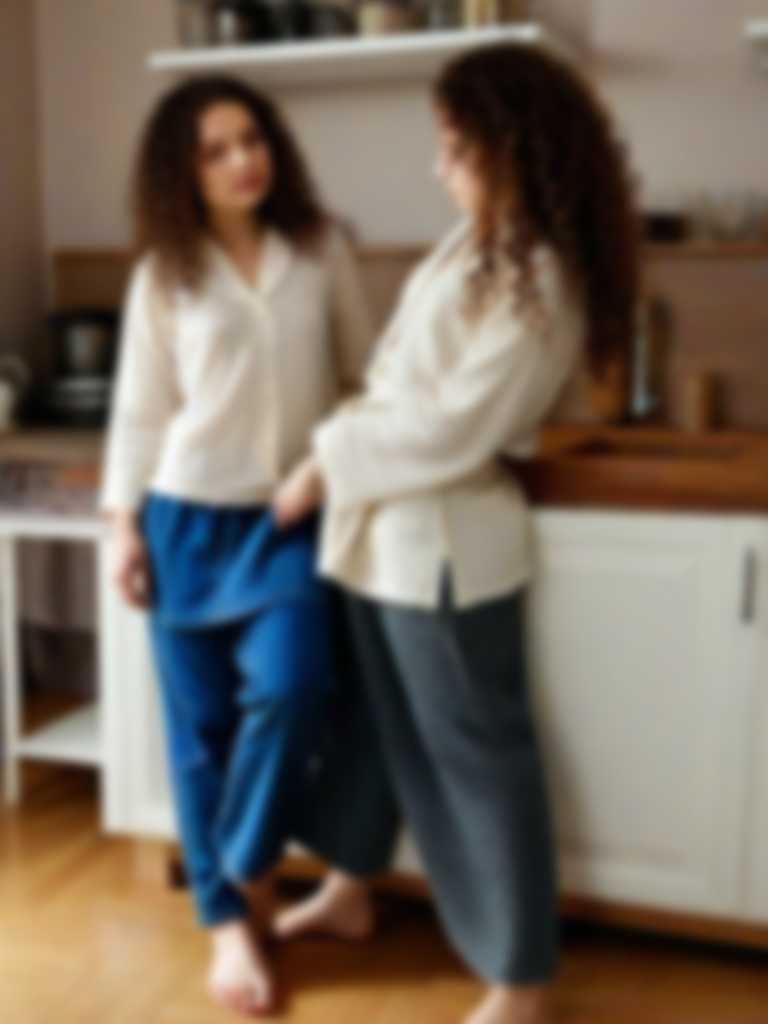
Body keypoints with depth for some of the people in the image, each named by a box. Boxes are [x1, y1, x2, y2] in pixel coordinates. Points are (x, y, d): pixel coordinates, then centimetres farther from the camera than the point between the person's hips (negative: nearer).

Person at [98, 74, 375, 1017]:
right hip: (189, 517, 0)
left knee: (288, 686, -19)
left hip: (292, 516, 0)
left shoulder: (322, 250, 2)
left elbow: (363, 375, 7)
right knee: (201, 722, 5)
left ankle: (249, 864, 11)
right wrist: (123, 522, 0)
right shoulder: (162, 275, 1)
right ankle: (227, 920, 21)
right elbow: (140, 409, 3)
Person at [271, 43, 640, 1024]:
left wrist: (327, 464, -14)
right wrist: (339, 448, -2)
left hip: (448, 541, -9)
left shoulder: (540, 285, -20)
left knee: (479, 752, 4)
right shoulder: (473, 243, 7)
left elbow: (454, 431, -23)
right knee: (376, 717, 22)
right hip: (385, 524, 9)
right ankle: (347, 891, 45)